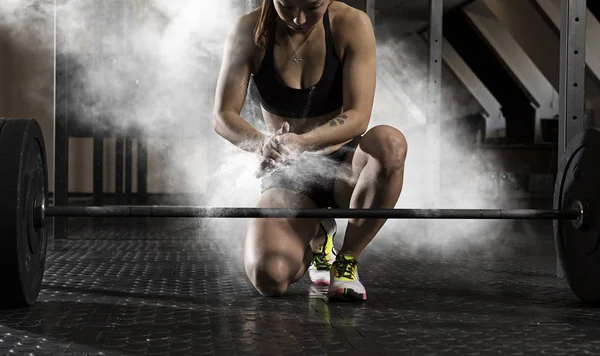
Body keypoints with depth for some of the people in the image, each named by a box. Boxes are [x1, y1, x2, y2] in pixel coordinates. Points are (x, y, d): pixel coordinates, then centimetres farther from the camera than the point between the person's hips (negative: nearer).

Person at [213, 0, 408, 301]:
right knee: (269, 278, -26)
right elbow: (223, 117, -10)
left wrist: (302, 141, -38)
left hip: (344, 162, 0)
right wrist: (262, 144, -33)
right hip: (287, 174, 0)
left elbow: (358, 117, -19)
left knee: (389, 142, -37)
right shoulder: (249, 31, -9)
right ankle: (315, 234, 13)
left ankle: (349, 256, -11)